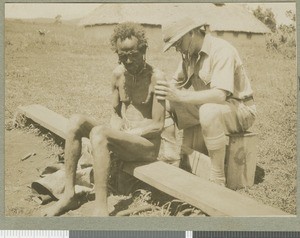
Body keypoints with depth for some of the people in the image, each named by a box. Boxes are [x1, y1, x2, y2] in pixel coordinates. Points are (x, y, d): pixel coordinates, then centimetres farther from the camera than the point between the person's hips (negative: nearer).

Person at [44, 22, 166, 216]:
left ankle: (101, 209, -32)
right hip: (122, 141, 7)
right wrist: (113, 135, -3)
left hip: (147, 144, -7)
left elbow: (158, 125, -13)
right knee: (77, 121, -14)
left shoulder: (156, 77, -12)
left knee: (99, 132, -32)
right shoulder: (118, 74, 7)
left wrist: (124, 134, -15)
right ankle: (69, 194, -13)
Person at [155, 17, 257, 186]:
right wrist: (163, 89, -11)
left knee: (209, 111, -38)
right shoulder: (190, 54, 4)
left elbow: (220, 95, -33)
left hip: (241, 110, -8)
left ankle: (218, 178, -26)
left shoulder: (222, 50, -22)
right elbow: (177, 82, 11)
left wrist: (180, 96, -37)